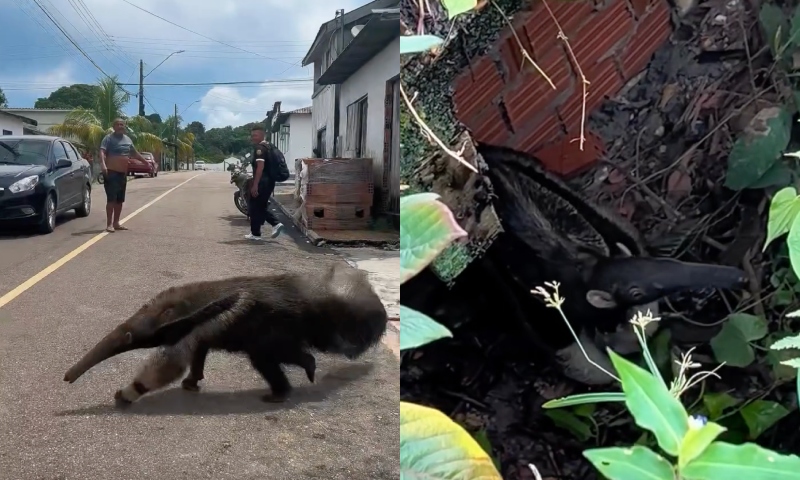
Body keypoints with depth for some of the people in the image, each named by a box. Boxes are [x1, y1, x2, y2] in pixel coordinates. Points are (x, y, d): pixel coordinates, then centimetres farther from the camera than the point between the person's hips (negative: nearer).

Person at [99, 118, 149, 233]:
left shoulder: (128, 139, 16)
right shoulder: (109, 138, -6)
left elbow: (135, 153, 29)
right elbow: (102, 151, -20)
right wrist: (103, 164, -37)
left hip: (123, 173, 7)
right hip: (111, 172, -7)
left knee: (120, 200, 10)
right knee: (111, 199, -11)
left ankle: (116, 223, 17)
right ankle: (109, 224, -9)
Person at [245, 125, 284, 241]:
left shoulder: (259, 148, -14)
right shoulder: (268, 146, 17)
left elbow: (260, 166, -22)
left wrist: (255, 185, -24)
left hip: (262, 182, -10)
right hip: (269, 181, 10)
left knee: (255, 207, 0)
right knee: (262, 206, 17)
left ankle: (255, 234, 6)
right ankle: (276, 223, 5)